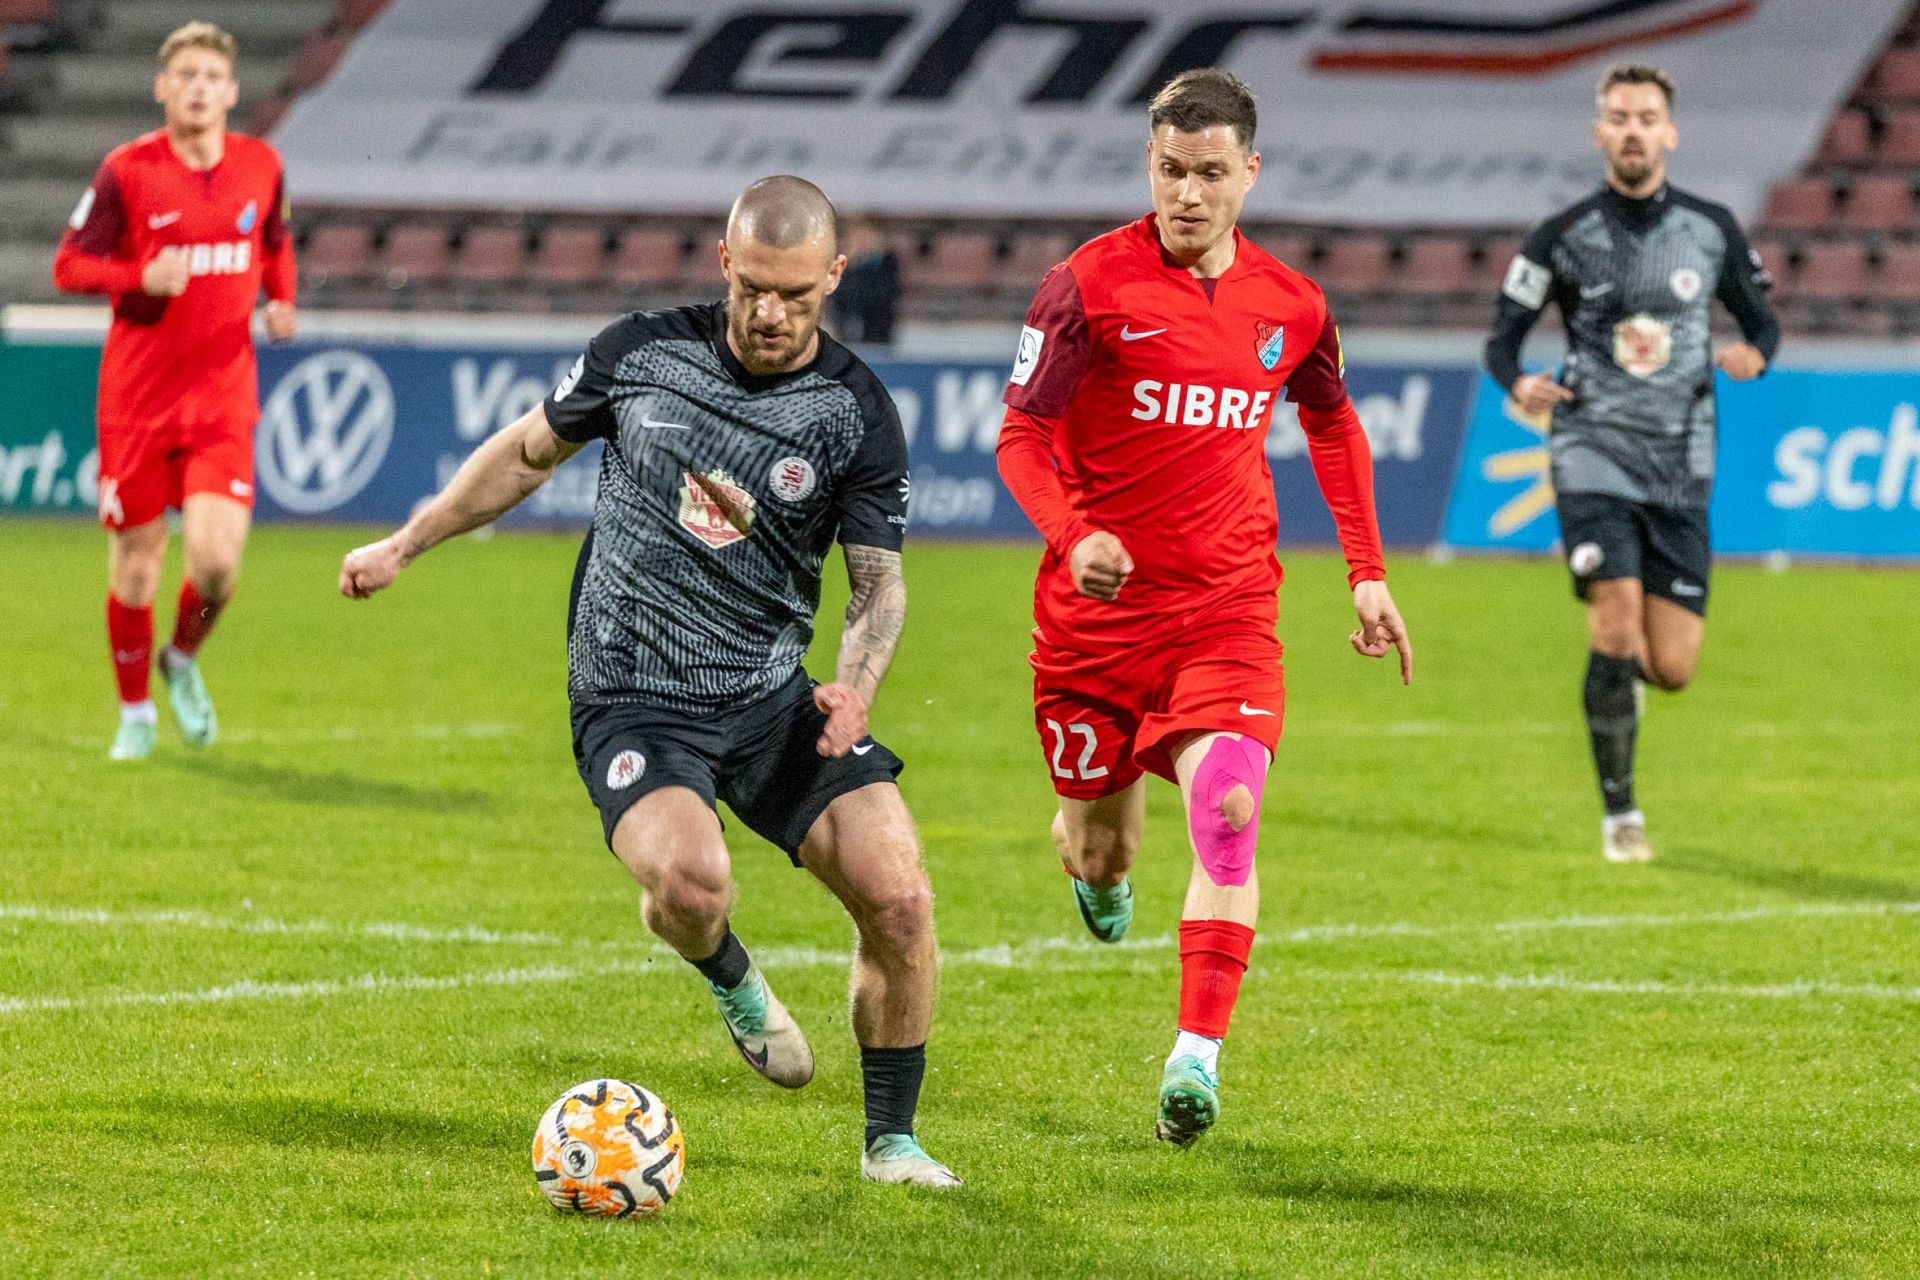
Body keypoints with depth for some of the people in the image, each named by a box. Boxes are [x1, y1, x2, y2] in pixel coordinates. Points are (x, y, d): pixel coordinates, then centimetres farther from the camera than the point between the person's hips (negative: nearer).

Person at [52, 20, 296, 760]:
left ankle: (184, 659, 19)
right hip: (137, 393, -1)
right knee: (136, 563, 4)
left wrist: (281, 300, 2)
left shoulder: (260, 166, 3)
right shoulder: (127, 171, -7)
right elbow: (69, 265, -4)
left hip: (224, 396, 1)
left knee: (216, 558, -14)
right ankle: (135, 713, 24)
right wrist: (141, 276, -21)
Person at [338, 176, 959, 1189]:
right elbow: (530, 452, 13)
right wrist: (403, 547, 18)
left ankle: (891, 1142, 7)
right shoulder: (643, 352, -3)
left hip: (772, 697, 2)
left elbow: (879, 578, -2)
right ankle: (730, 979, 9)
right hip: (633, 704, -2)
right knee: (689, 877, -31)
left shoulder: (856, 414, -4)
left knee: (898, 897, -14)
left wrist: (855, 683, -23)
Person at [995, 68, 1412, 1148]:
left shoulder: (1290, 306, 4)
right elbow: (1022, 437, -8)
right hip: (1096, 611, -1)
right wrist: (1073, 535, -27)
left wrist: (1368, 575, 18)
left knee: (1228, 816, -21)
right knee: (1103, 844, 11)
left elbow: (1335, 426, 23)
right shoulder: (1089, 286, -7)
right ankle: (1097, 865, 51)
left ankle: (1198, 1058, -23)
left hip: (1228, 613, 1)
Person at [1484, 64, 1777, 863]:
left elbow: (1762, 320, 14)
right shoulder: (1563, 238, -2)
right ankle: (1620, 813, -3)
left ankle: (1615, 670, 36)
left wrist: (1754, 354, -10)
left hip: (1681, 466, 2)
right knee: (1618, 628, -18)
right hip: (1595, 456, -2)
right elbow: (1501, 339, 4)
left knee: (1670, 669, -2)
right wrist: (1519, 383, -19)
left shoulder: (1712, 231, 4)